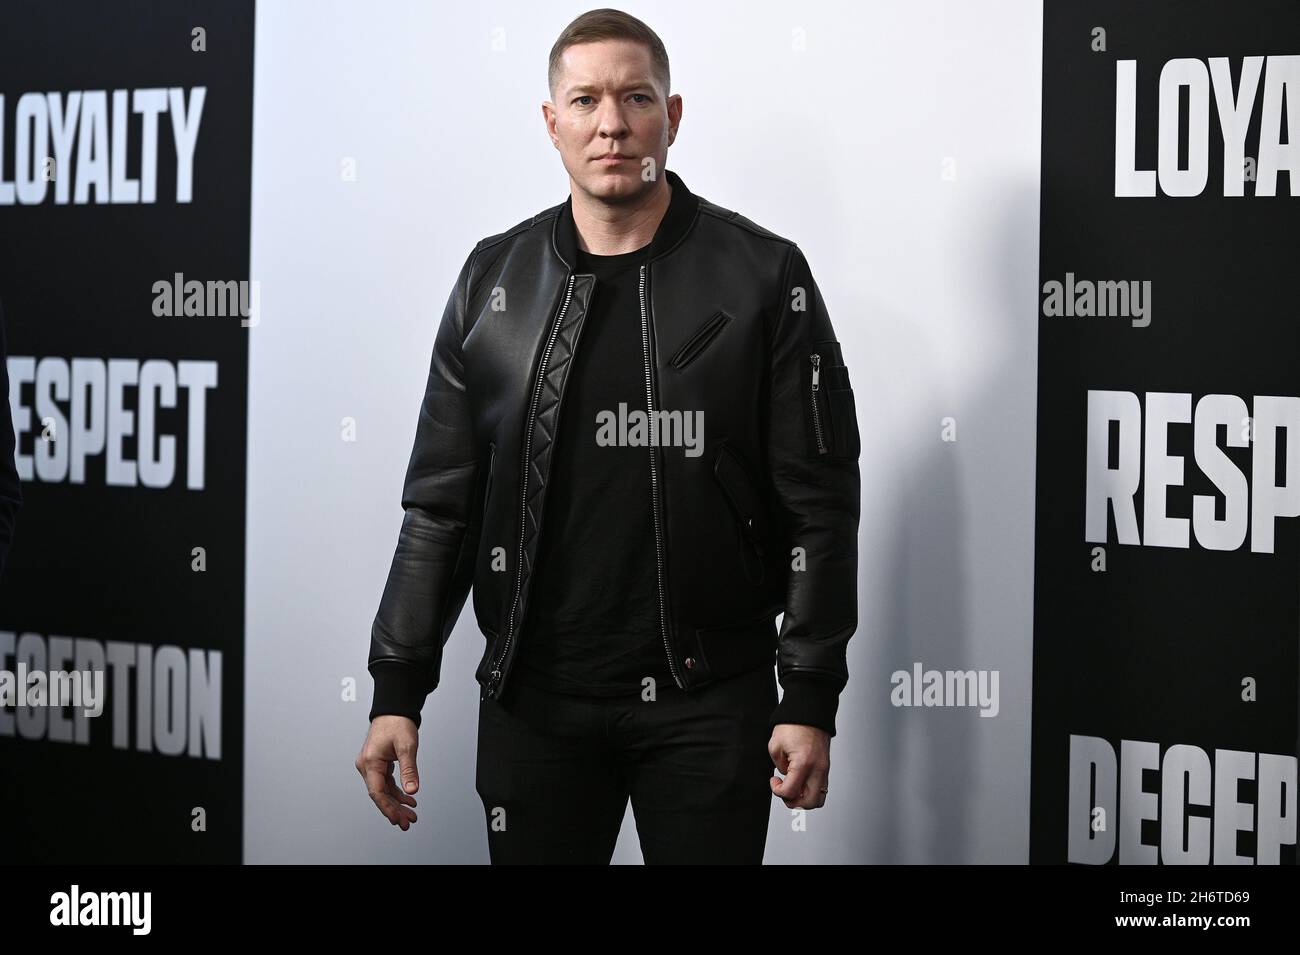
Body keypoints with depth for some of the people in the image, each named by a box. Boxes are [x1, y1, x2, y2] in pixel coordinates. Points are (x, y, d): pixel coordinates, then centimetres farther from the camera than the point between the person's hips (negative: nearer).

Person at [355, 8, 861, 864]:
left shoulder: (763, 277, -3)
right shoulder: (495, 280, 5)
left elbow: (818, 503, -4)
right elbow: (442, 503, 6)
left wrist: (811, 699, -8)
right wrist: (398, 690, 1)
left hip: (710, 703, -2)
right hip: (533, 698, 2)